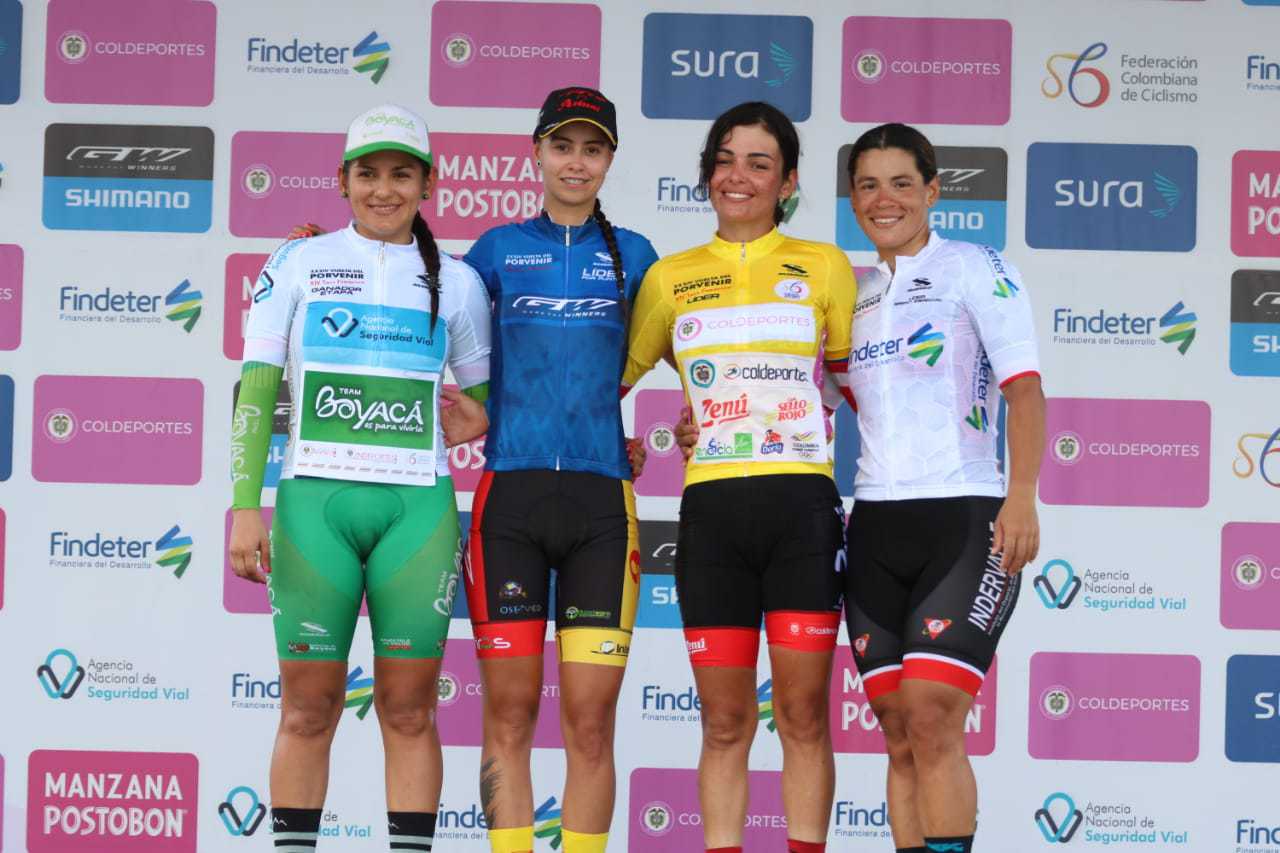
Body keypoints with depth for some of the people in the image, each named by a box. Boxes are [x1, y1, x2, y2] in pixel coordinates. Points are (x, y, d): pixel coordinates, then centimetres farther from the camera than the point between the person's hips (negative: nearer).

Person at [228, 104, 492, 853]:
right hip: (314, 502, -1)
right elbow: (256, 391, 5)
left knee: (410, 710, 1)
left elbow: (487, 405, 15)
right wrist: (246, 505, -4)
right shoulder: (298, 265, 9)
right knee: (308, 709, 1)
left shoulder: (456, 282, 12)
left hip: (418, 509, 1)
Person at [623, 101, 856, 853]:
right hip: (712, 507, 1)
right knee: (725, 720, 3)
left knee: (803, 713, -1)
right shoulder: (671, 278, 12)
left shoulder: (824, 267, 9)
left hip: (802, 505, -1)